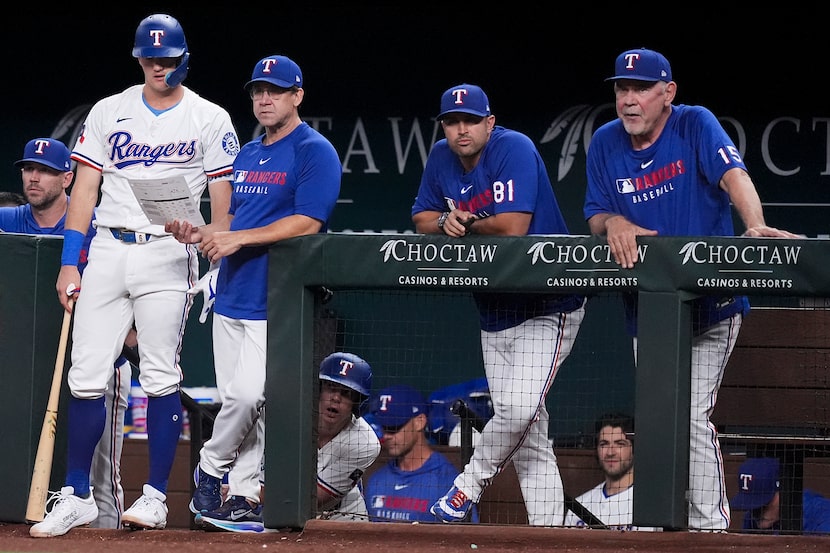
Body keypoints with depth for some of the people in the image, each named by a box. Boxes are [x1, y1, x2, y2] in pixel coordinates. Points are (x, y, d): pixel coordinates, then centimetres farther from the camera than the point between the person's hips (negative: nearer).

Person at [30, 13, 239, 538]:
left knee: (161, 377, -6)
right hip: (107, 252, 3)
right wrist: (70, 263, 3)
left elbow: (223, 200, 1)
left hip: (168, 255, -3)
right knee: (86, 376, -1)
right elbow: (85, 189, 10)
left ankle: (156, 497, 1)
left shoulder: (210, 119, 4)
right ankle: (77, 497, 5)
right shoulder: (108, 112, 11)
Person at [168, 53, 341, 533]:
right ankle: (243, 497, 9)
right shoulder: (248, 155, 18)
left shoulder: (315, 152, -7)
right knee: (237, 399, 6)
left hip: (274, 299, -8)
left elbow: (307, 222, -17)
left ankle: (211, 469, 5)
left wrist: (238, 239, -20)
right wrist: (201, 234, 5)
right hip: (231, 294, 8)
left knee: (248, 396, -14)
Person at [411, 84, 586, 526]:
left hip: (547, 306, -7)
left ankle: (466, 488, -5)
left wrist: (469, 224, -8)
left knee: (520, 408, -23)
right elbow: (421, 217, 15)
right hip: (493, 311, 7)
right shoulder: (441, 158, 5)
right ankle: (547, 528, 5)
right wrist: (445, 222, -7)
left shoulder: (514, 149, -17)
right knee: (528, 437, 5)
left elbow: (512, 227, -26)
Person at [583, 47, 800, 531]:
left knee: (692, 416, -15)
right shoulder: (606, 143, 3)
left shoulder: (696, 126, -11)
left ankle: (709, 527, -12)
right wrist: (613, 222, -21)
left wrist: (755, 226, -46)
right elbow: (594, 218, 4)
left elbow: (734, 174, -27)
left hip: (709, 304, -5)